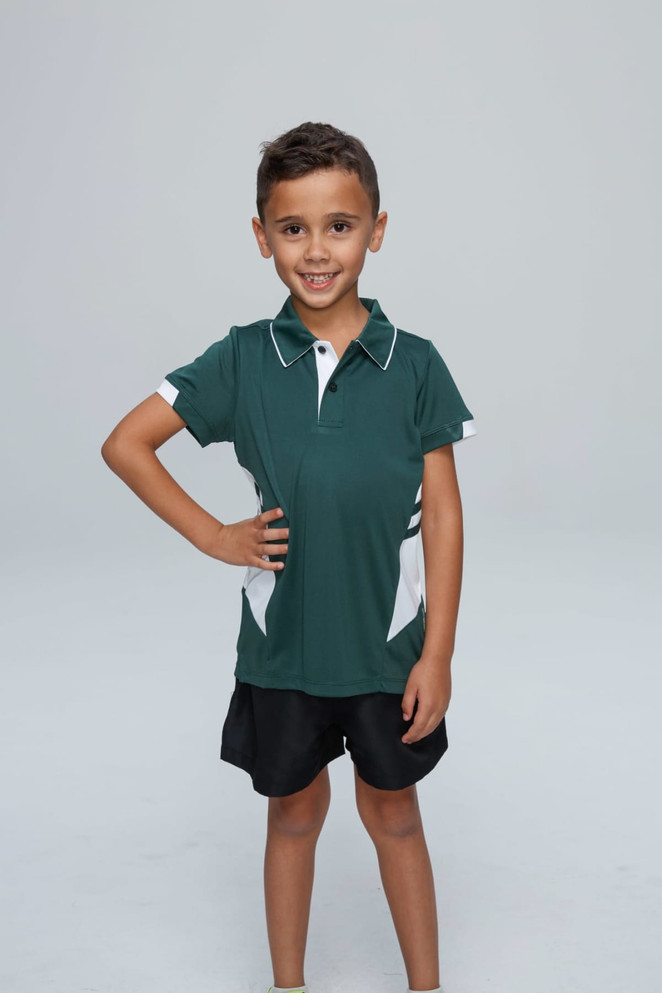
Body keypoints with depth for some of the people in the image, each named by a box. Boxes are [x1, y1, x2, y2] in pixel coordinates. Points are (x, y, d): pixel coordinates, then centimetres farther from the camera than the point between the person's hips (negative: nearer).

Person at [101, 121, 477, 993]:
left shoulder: (414, 364, -8)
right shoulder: (242, 360, -7)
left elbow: (443, 517, -6)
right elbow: (125, 444, 0)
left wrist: (437, 654, -8)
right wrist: (212, 535, -6)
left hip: (388, 644, 0)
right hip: (281, 645, 1)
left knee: (393, 814, 15)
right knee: (295, 813, 18)